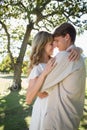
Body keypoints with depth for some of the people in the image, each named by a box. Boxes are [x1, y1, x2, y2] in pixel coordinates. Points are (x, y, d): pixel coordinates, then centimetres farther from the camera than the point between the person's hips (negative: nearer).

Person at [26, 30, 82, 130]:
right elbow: (28, 99, -32)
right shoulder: (36, 68, -23)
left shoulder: (53, 62, -3)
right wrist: (44, 73, -39)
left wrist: (75, 49, -29)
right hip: (45, 109, -6)